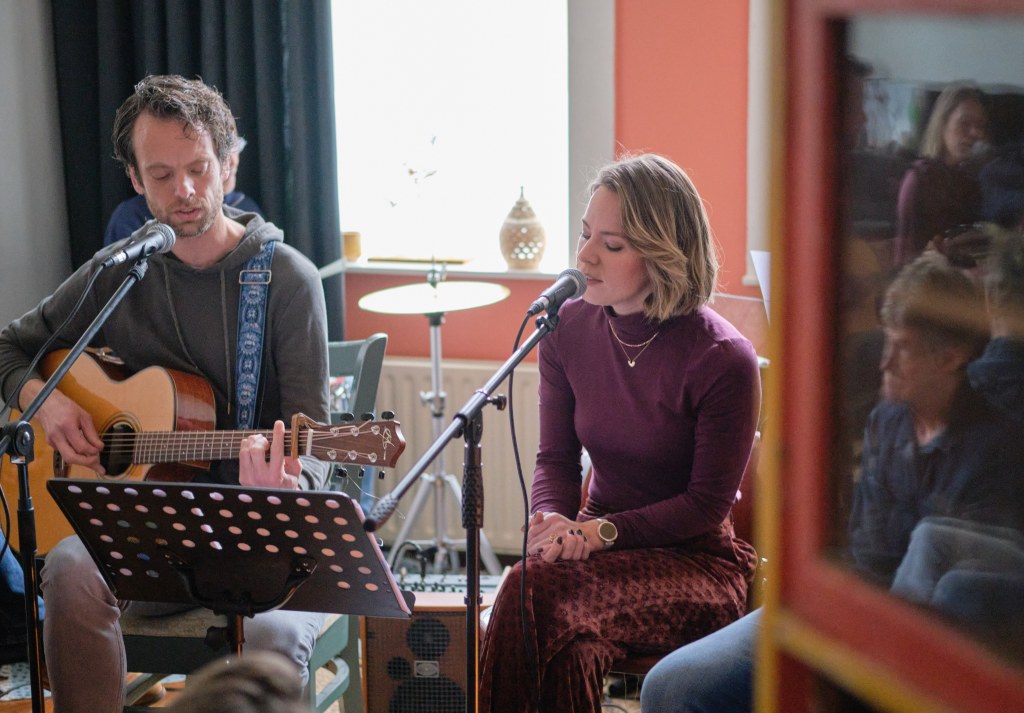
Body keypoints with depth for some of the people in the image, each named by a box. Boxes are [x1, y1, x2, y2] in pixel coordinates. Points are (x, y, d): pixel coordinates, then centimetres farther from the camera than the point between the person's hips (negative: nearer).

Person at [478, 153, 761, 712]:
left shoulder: (724, 361, -16)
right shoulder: (569, 329, 0)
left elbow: (708, 503, -10)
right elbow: (556, 456, 8)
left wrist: (601, 530, -18)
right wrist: (552, 518, -13)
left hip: (693, 558, -4)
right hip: (599, 540, 5)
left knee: (536, 590, -30)